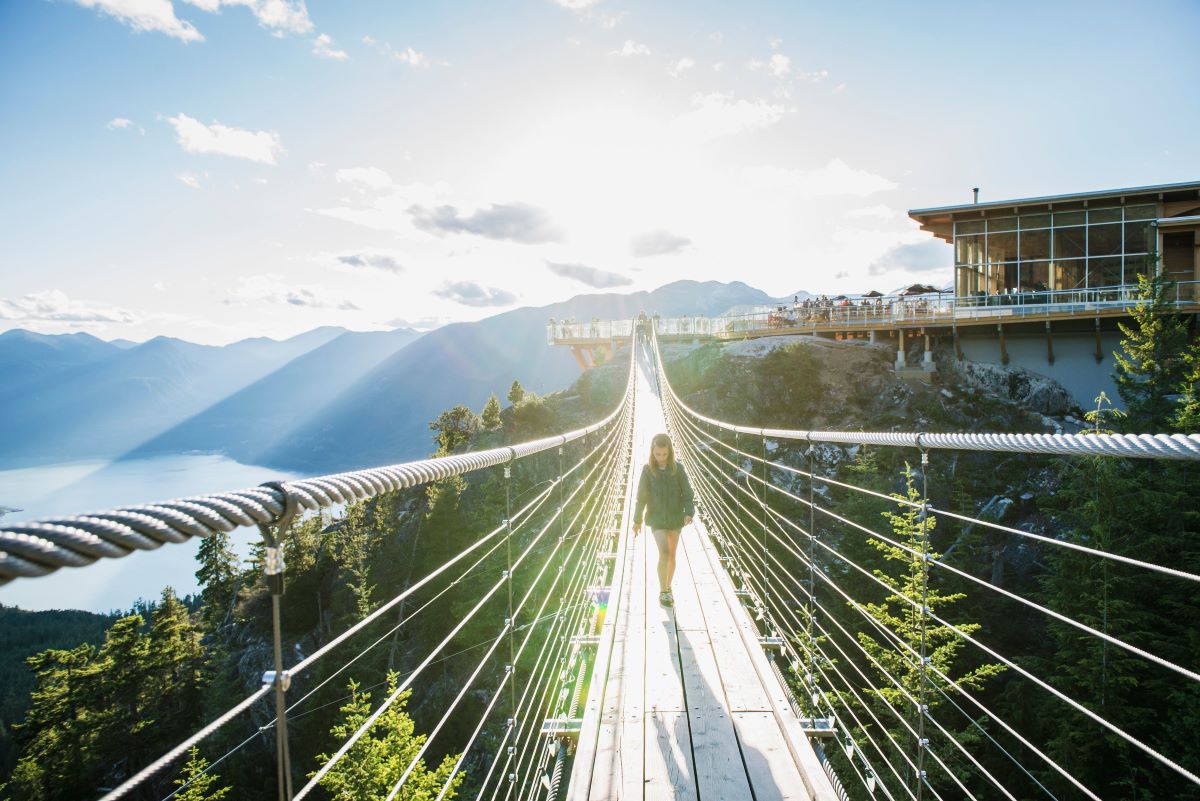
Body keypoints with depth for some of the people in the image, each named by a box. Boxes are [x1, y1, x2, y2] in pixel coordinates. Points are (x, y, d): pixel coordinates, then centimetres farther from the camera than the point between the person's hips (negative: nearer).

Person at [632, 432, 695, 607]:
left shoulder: (678, 468, -7)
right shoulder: (647, 470, -8)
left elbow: (687, 493, -5)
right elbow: (642, 496, 0)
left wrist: (689, 512, -21)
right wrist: (637, 520, 5)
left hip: (675, 517, 2)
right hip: (656, 518, -1)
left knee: (672, 554, 12)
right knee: (664, 552, -16)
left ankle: (668, 587, 31)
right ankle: (663, 592, -4)